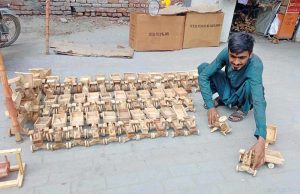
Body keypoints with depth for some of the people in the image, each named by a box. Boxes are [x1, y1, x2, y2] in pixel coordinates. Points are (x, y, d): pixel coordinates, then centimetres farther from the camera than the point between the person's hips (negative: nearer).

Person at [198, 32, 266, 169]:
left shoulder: (255, 66, -39)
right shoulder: (226, 53, -27)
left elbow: (259, 102, -50)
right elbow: (203, 76, -24)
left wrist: (261, 140, -61)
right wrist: (210, 106, -33)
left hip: (243, 95, -3)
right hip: (228, 90, 3)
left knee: (249, 83, -39)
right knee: (203, 67, -18)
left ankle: (243, 108, -4)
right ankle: (222, 99, 5)